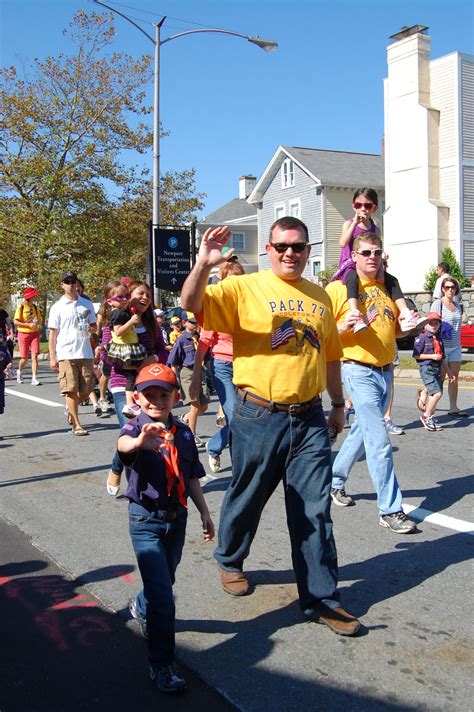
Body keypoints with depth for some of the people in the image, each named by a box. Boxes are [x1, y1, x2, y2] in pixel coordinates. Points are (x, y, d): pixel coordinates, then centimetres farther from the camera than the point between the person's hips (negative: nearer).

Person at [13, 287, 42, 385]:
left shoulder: (35, 307, 9)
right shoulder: (21, 307, -6)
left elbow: (39, 320, 20)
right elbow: (15, 322, -11)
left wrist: (37, 324, -3)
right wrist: (28, 325, -19)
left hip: (34, 334, 3)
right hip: (23, 334, -3)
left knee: (34, 356, -9)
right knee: (24, 358, 6)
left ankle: (34, 379, -12)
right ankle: (19, 372, 37)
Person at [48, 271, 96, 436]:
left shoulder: (87, 304, 12)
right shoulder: (57, 307, 3)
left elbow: (94, 326, 19)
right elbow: (52, 333, 3)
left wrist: (91, 329, -6)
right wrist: (52, 357, -1)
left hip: (85, 352, 3)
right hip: (66, 354, -3)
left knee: (87, 389, 4)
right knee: (71, 390, -4)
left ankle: (70, 409, 32)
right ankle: (76, 425, 3)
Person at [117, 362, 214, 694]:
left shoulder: (183, 432, 2)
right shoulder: (135, 428, -13)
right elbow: (123, 444, -39)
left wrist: (205, 513, 12)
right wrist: (140, 441, -61)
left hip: (177, 517, 5)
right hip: (146, 520, -5)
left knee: (164, 581, 23)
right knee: (162, 595, -10)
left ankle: (142, 607, 56)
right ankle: (161, 665, 3)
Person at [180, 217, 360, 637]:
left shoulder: (320, 297, 11)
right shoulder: (244, 288, -4)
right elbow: (191, 305, -18)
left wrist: (338, 405, 21)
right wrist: (203, 265, -34)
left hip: (310, 420, 4)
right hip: (259, 418, -3)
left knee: (315, 513, 5)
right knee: (246, 499, 14)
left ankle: (321, 599, 16)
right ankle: (230, 561, 41)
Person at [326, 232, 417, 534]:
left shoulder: (388, 287, 13)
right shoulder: (338, 288, -5)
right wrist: (342, 327, -24)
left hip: (386, 371, 7)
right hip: (359, 371, -7)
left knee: (363, 431, 18)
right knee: (379, 442, -9)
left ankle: (335, 480, 36)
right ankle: (391, 509, -3)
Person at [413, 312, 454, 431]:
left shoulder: (439, 339, 14)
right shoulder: (422, 338, -8)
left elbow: (443, 357, 21)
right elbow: (416, 355, -13)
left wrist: (448, 371, 20)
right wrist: (432, 356, -16)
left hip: (437, 369, 7)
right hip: (426, 368, -7)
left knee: (434, 394, 9)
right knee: (437, 393, -15)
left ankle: (431, 419, 22)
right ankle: (426, 416, -1)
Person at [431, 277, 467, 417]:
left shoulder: (457, 306, 13)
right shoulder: (438, 304, -6)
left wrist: (458, 342, 15)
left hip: (455, 347, 6)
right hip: (442, 346, -6)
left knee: (455, 378, 5)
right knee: (440, 378, -3)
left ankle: (453, 408, 10)